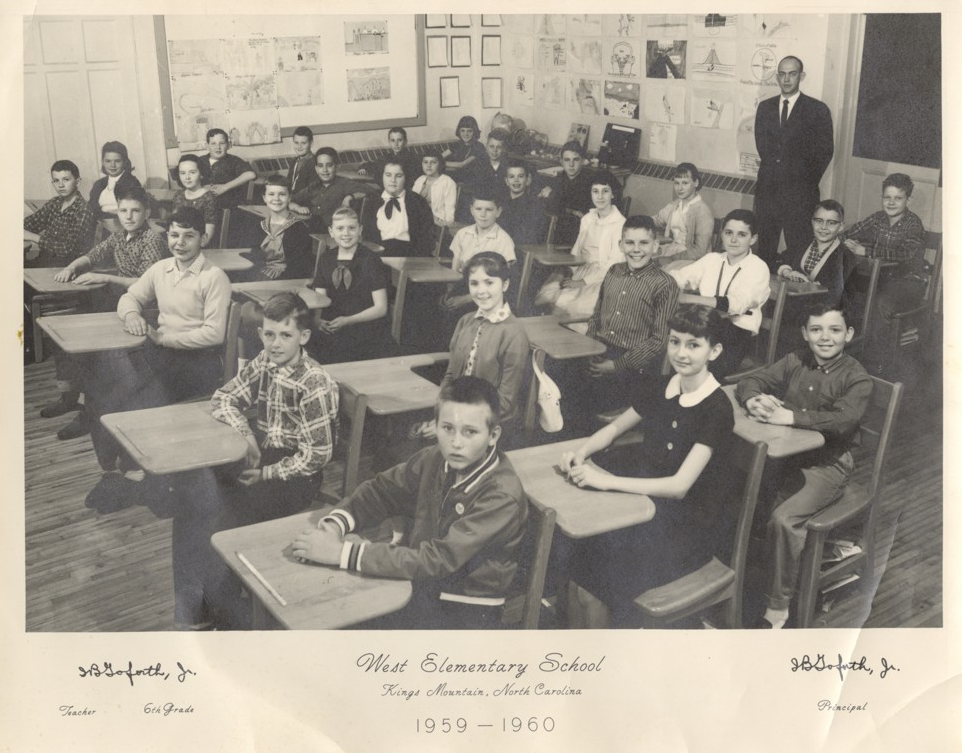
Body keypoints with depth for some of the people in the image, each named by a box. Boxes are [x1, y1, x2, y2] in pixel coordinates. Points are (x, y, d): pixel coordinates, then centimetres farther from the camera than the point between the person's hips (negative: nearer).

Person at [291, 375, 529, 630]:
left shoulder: (502, 497, -24)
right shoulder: (436, 459, -5)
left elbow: (438, 560, -28)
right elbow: (381, 489, 8)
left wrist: (343, 552, -29)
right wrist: (335, 524, -14)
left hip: (466, 612, -6)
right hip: (419, 586, 6)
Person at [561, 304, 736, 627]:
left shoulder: (717, 409, -16)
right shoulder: (660, 388, 4)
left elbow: (680, 486, -22)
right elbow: (616, 427, 18)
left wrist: (606, 481, -27)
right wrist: (581, 452, -3)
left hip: (693, 525, -6)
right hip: (651, 499, 6)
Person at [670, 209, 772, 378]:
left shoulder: (758, 268, -1)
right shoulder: (712, 259, 17)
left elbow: (736, 304, -19)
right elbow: (678, 276, 4)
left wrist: (686, 298, -30)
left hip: (736, 334, -4)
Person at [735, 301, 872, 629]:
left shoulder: (857, 379, -7)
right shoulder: (795, 362, 8)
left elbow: (842, 420, -24)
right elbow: (749, 382, 6)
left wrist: (787, 415, -34)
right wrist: (755, 402, -19)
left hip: (827, 464, -5)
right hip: (786, 454, 5)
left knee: (783, 519, -27)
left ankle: (778, 607, -11)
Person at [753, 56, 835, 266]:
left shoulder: (817, 110, -2)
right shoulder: (765, 107, 11)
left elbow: (825, 150, 0)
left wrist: (808, 181, 1)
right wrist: (772, 169, 8)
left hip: (799, 192, -4)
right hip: (767, 187, 4)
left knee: (798, 248, -3)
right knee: (764, 246, 5)